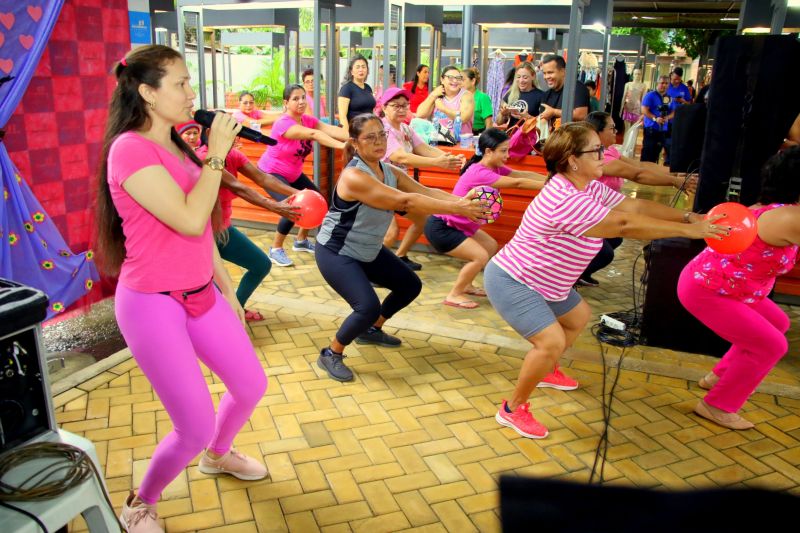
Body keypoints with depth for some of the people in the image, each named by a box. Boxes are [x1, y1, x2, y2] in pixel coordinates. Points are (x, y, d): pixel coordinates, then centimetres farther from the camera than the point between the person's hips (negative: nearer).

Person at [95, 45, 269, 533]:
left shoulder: (177, 148, 9)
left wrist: (228, 290, 18)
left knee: (251, 386, 16)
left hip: (201, 295, 8)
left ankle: (217, 455, 46)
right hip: (152, 304, -8)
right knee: (196, 427, -6)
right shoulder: (130, 149, -18)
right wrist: (217, 153, -18)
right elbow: (190, 221, -27)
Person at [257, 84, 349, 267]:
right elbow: (313, 134, -43)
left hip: (294, 174, 8)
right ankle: (275, 249, -4)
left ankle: (301, 240, 29)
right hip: (272, 172, -8)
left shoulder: (308, 119, -7)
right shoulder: (283, 123, -29)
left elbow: (331, 129, -24)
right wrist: (342, 146, -55)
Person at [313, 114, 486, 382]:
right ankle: (330, 355, 0)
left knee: (410, 285, 16)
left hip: (368, 250, 9)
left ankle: (371, 330, 36)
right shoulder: (353, 176, -30)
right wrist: (456, 208, -39)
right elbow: (405, 201, -36)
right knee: (368, 307, -25)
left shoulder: (390, 172, -3)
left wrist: (463, 200, -32)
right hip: (335, 252, -9)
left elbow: (427, 192, -14)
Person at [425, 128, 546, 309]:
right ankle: (453, 295, 0)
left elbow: (524, 174, -2)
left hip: (457, 225, 10)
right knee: (480, 256, -16)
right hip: (440, 228, -10)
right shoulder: (479, 173, -28)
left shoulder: (494, 168, 1)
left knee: (491, 246, 15)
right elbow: (517, 183, -30)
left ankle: (466, 285, 26)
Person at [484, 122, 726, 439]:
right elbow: (626, 225, -32)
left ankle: (546, 371, 45)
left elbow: (635, 206, -2)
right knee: (552, 342, -21)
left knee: (579, 318, 25)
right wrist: (688, 230, -26)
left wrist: (690, 217, -9)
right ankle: (513, 410, -3)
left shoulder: (590, 188, 0)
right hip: (512, 282, -10)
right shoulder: (566, 201, -32)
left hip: (542, 282, 11)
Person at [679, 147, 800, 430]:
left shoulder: (771, 207, 5)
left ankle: (719, 377, 34)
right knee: (771, 345, -5)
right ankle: (716, 405, 9)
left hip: (710, 281, 10)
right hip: (704, 291, -10)